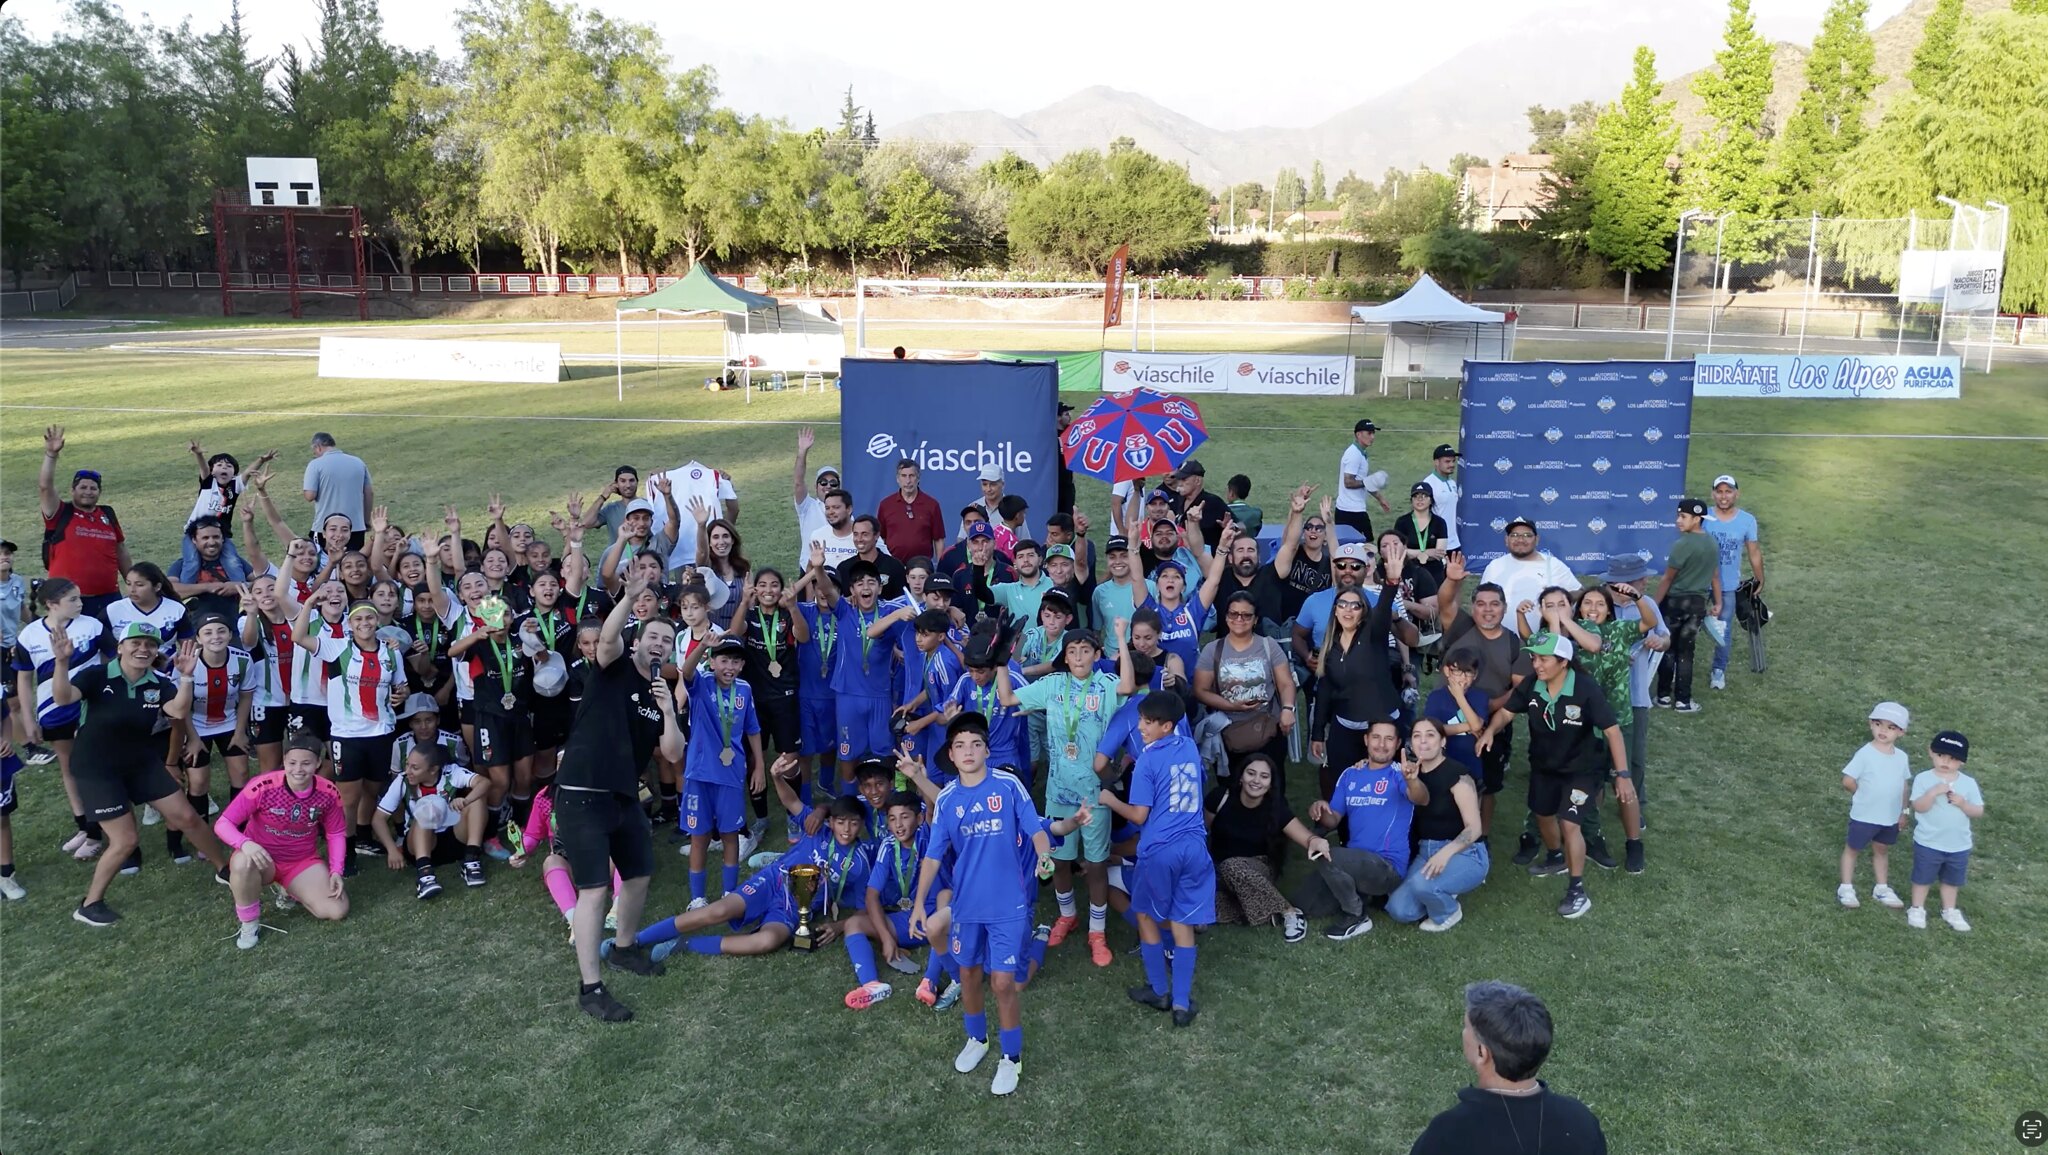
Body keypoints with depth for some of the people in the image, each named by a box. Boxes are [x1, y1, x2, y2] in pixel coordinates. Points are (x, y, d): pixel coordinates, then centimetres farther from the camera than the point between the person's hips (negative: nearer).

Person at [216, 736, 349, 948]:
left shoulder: (329, 793, -14)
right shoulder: (263, 786, -24)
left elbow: (336, 833, 1)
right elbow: (223, 823, -19)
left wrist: (336, 871, -11)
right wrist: (245, 844, -40)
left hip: (303, 861, 3)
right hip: (261, 858, -3)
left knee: (337, 911, -14)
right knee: (243, 864, -40)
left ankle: (290, 891, 18)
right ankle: (249, 922, -12)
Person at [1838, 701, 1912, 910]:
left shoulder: (1901, 757, -2)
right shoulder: (1865, 753, -19)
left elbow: (1905, 786, 7)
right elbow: (1848, 781, -18)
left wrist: (1904, 812, 8)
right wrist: (1865, 794, -7)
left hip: (1890, 817, 5)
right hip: (1864, 815, -5)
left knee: (1882, 850, 20)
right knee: (1852, 848, 9)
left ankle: (1881, 889, 33)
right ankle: (1846, 888, 18)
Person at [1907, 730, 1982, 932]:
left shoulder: (1969, 783, -5)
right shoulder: (1923, 779, -12)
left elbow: (1978, 812, -3)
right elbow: (1919, 807, -19)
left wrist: (1963, 803, -21)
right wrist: (1933, 792, -32)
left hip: (1959, 845, 3)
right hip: (1928, 843, -3)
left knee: (1952, 880, 20)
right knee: (1922, 878, 11)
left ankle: (1949, 911, 37)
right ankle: (1917, 909, 25)